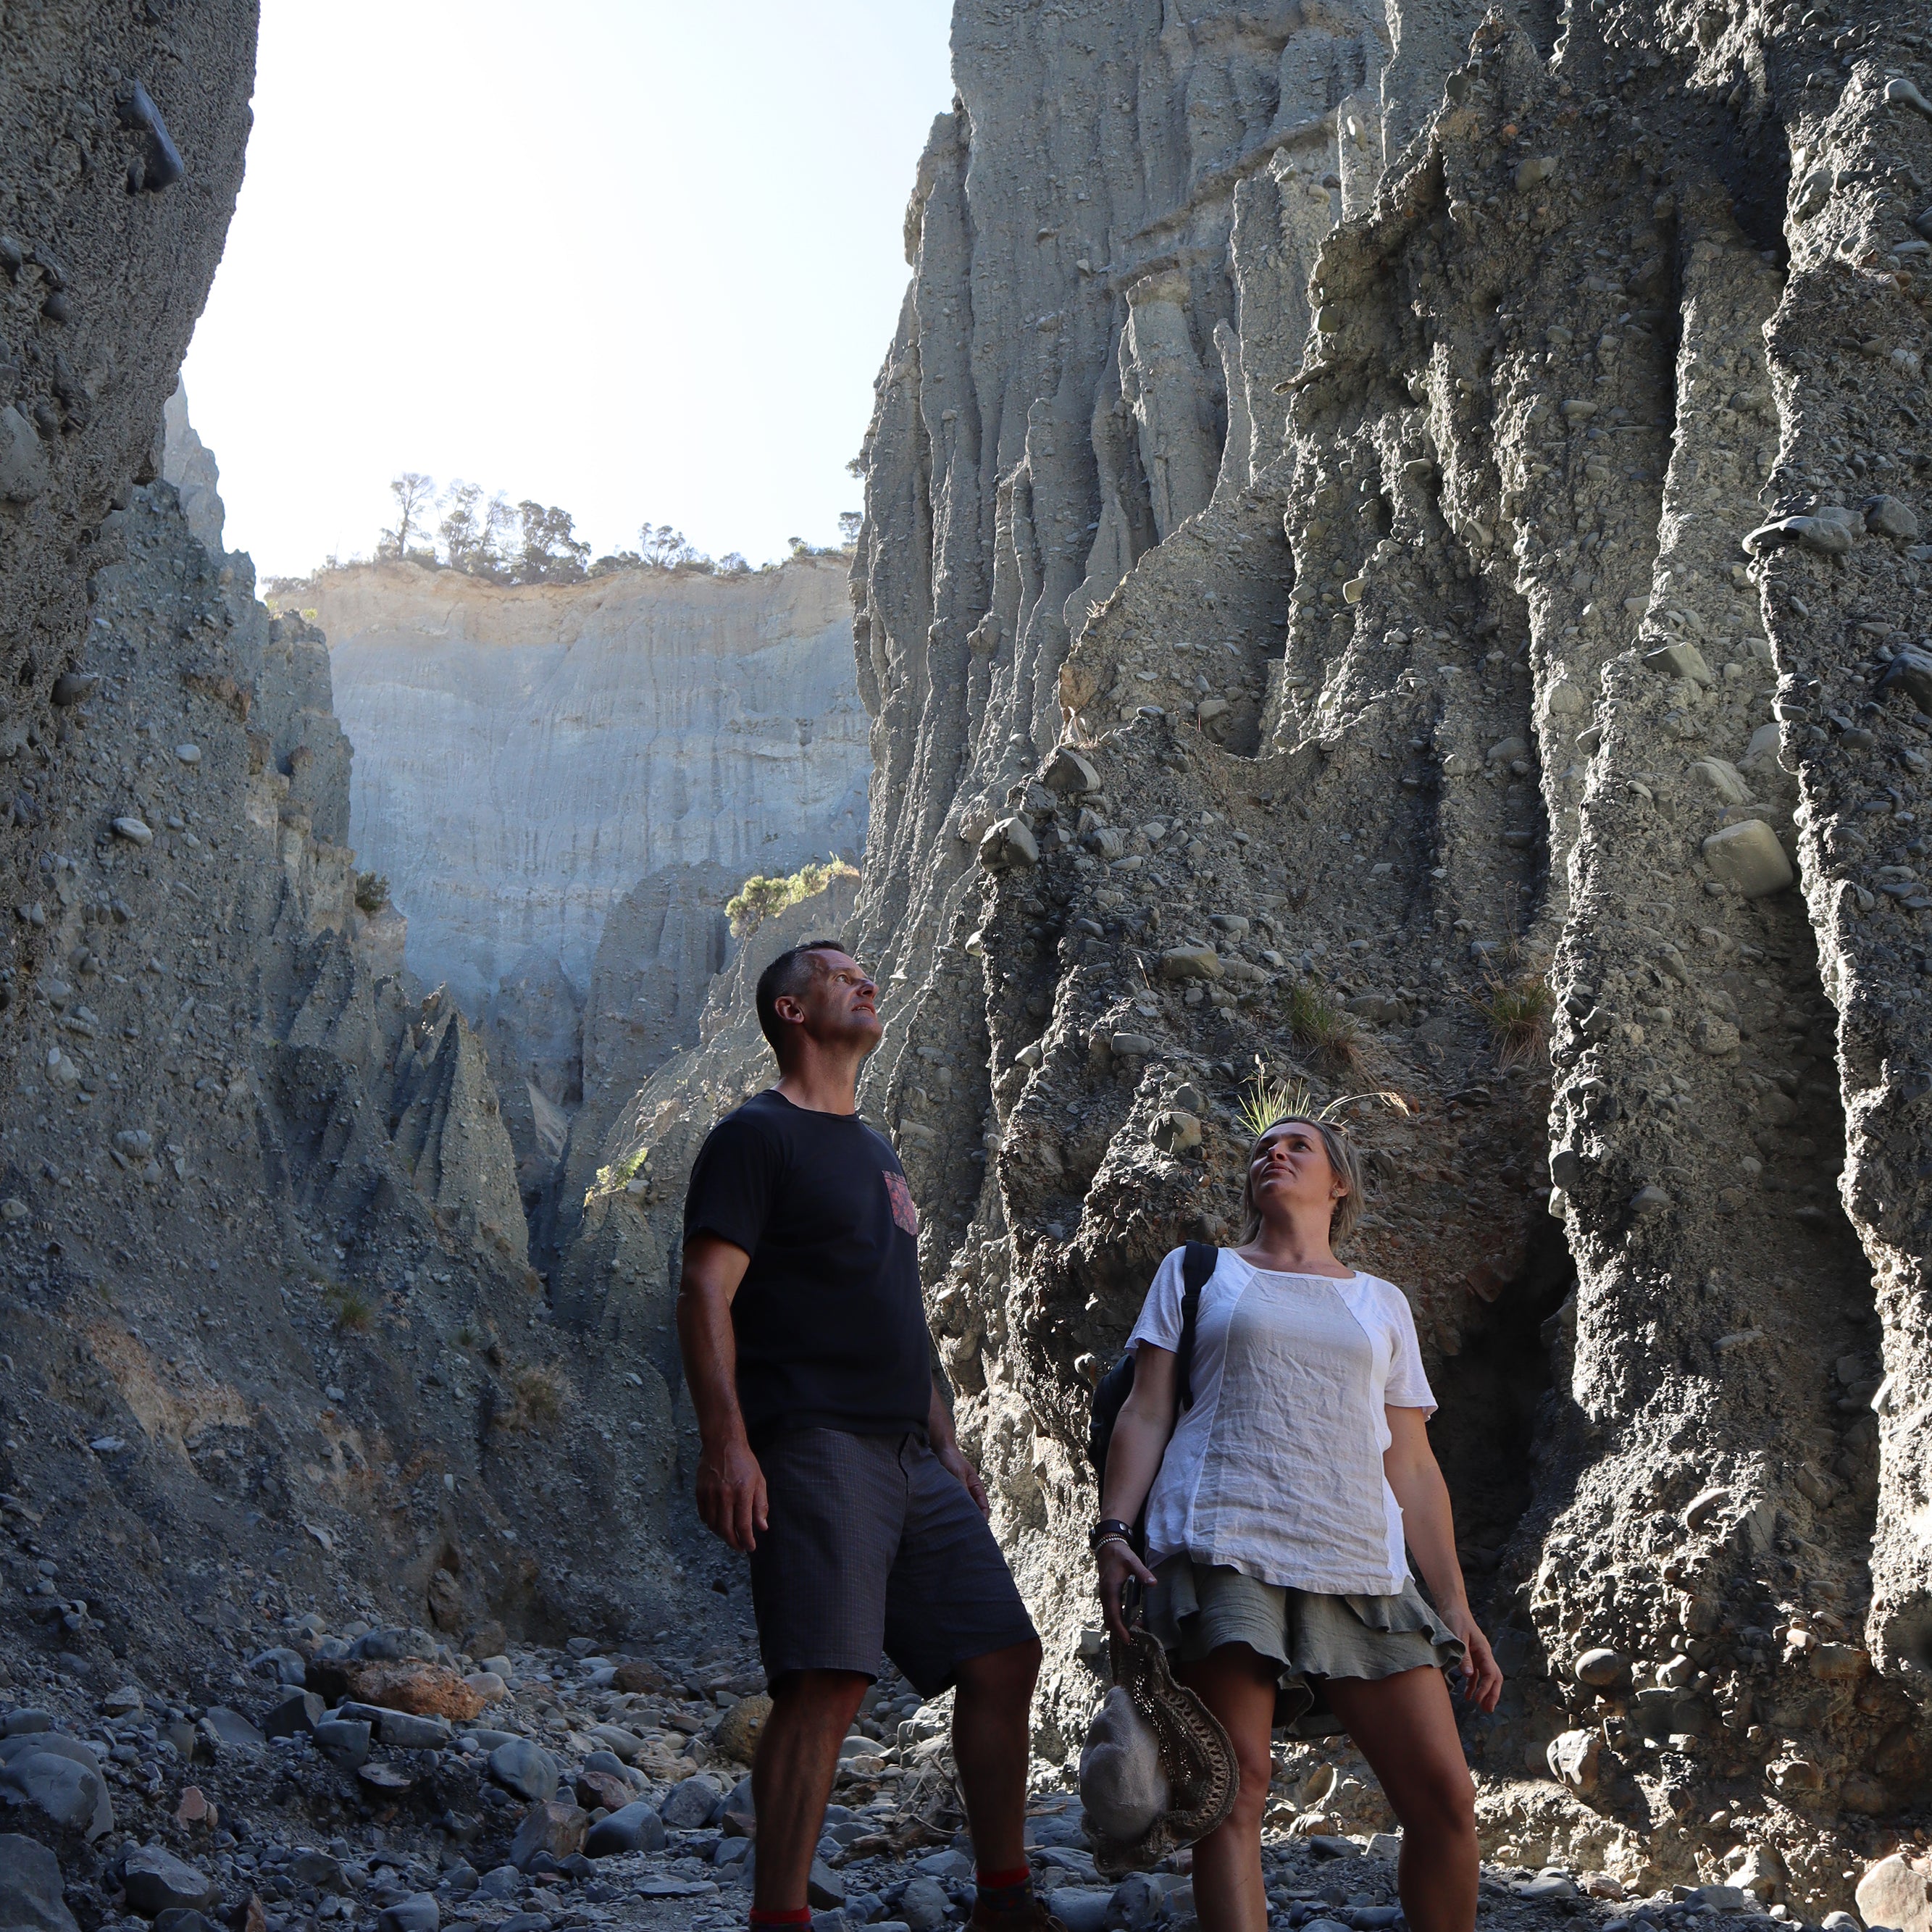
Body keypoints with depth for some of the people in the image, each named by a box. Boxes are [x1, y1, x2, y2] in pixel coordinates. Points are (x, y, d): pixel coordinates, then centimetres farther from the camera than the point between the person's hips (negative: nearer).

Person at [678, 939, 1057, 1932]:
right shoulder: (757, 1135, -2)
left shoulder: (876, 1151, 24)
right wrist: (725, 1439, -23)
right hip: (815, 1449, -8)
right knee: (827, 1682, -16)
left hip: (910, 1456, 8)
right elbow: (705, 1298, -12)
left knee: (1004, 1656, 7)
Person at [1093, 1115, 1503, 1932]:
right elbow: (1146, 1413, 10)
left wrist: (1454, 1606, 12)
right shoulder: (1197, 1273, 18)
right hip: (1224, 1547, -2)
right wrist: (1112, 1529, -5)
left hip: (1357, 1561, 3)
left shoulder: (1381, 1304, 22)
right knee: (1236, 1788, -11)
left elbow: (1412, 1466, 19)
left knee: (1445, 1797, -5)